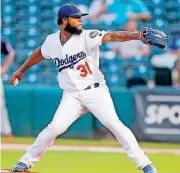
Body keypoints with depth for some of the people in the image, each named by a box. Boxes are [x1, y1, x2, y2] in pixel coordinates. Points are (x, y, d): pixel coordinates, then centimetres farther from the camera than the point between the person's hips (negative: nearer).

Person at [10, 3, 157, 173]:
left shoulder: (86, 36, -12)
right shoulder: (52, 41, 0)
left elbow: (112, 36, -27)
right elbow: (39, 53, 23)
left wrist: (136, 35, -44)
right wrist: (21, 70, 33)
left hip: (95, 91, -3)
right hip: (71, 95, 3)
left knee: (113, 124, -16)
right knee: (55, 127, -9)